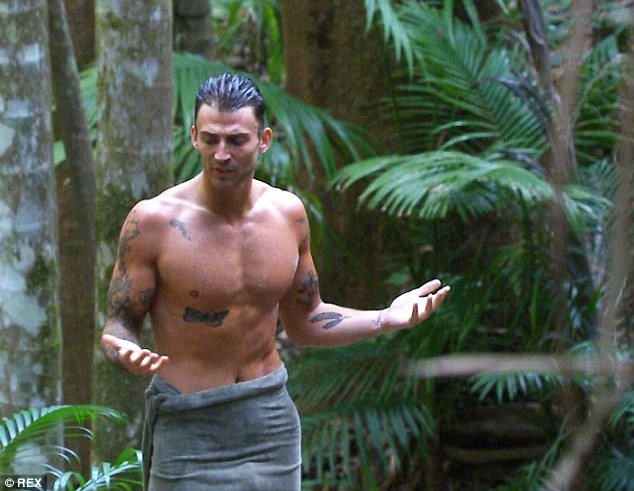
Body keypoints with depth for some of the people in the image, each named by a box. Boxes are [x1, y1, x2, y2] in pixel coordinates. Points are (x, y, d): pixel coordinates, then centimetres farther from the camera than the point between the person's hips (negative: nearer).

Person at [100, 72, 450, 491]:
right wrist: (128, 355, -31)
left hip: (272, 419, 4)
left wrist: (388, 319, 1)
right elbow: (119, 325, -7)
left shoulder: (287, 213, 2)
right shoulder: (153, 222, -12)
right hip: (189, 425, -4)